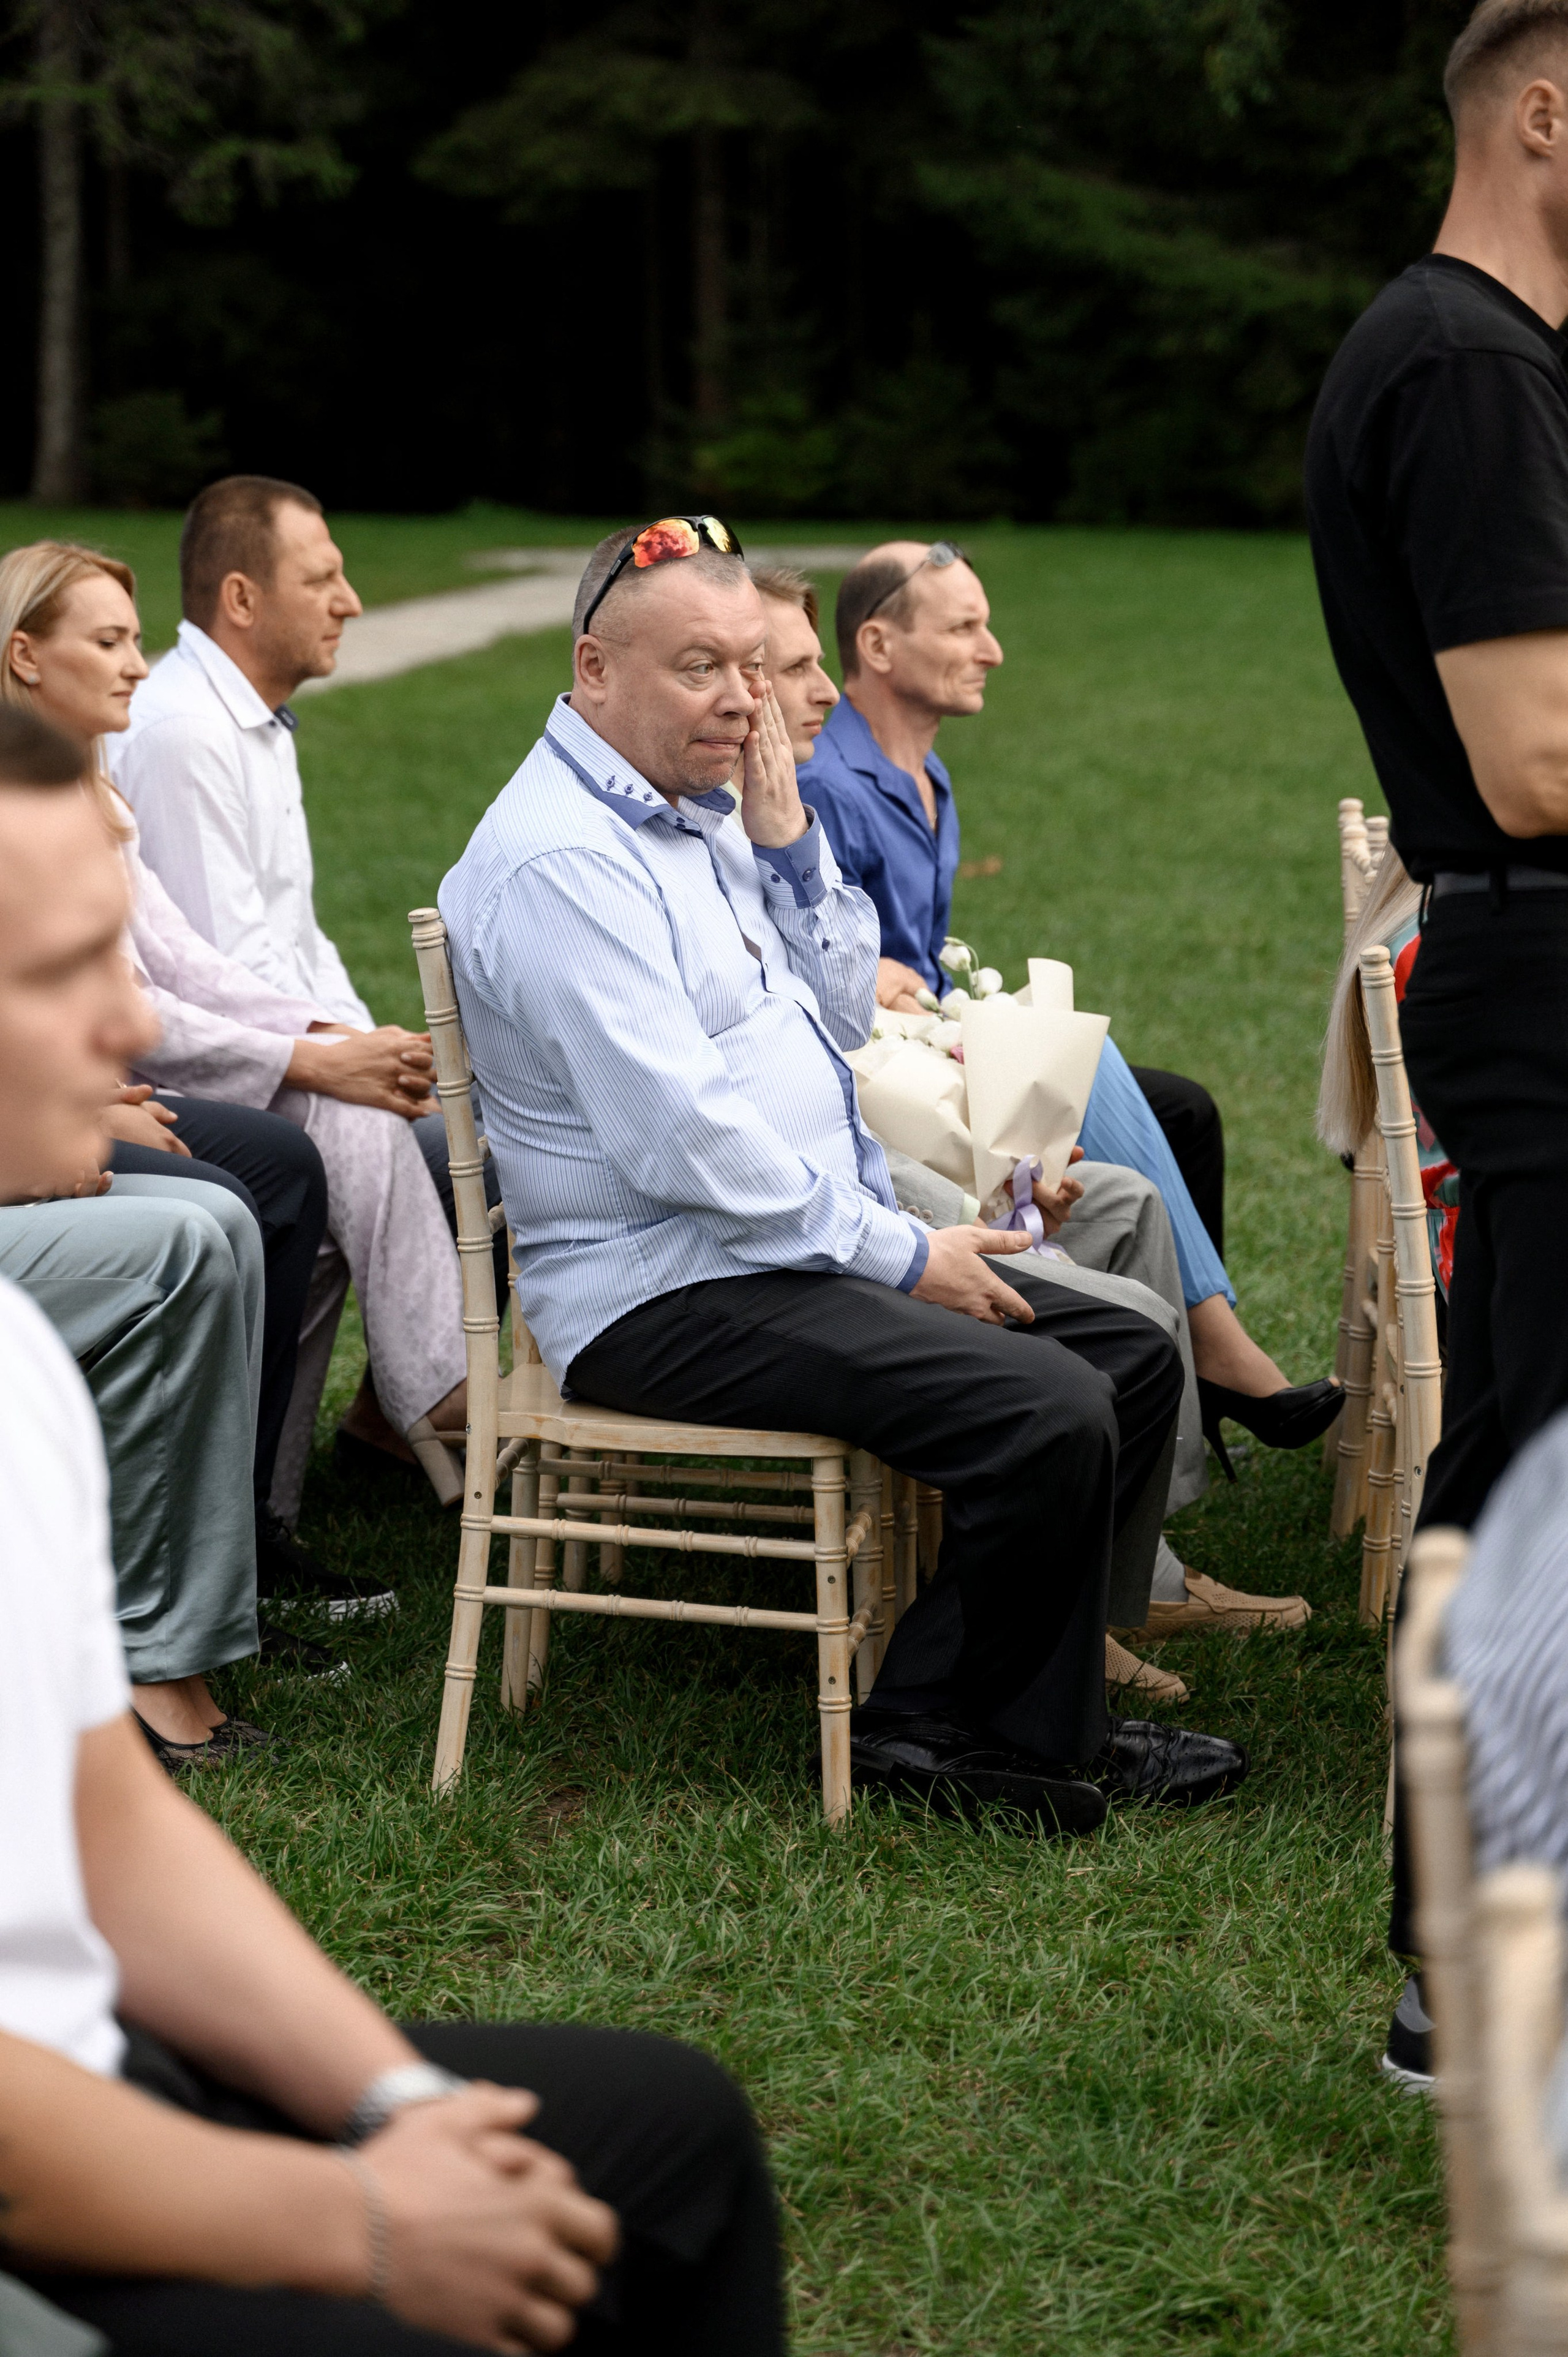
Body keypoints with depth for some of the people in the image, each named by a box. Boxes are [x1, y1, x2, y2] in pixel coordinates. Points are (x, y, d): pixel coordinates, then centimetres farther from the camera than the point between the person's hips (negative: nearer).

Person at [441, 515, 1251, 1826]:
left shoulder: (694, 819, 15)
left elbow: (841, 1020, 18)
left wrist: (787, 842, 3)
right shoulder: (560, 859, -16)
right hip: (667, 1298, -10)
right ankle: (938, 1723, -4)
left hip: (805, 1251, 10)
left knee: (1134, 1358, 4)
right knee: (1050, 1412, -24)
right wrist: (901, 1256, -17)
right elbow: (679, 1140, -23)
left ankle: (952, 1697, 3)